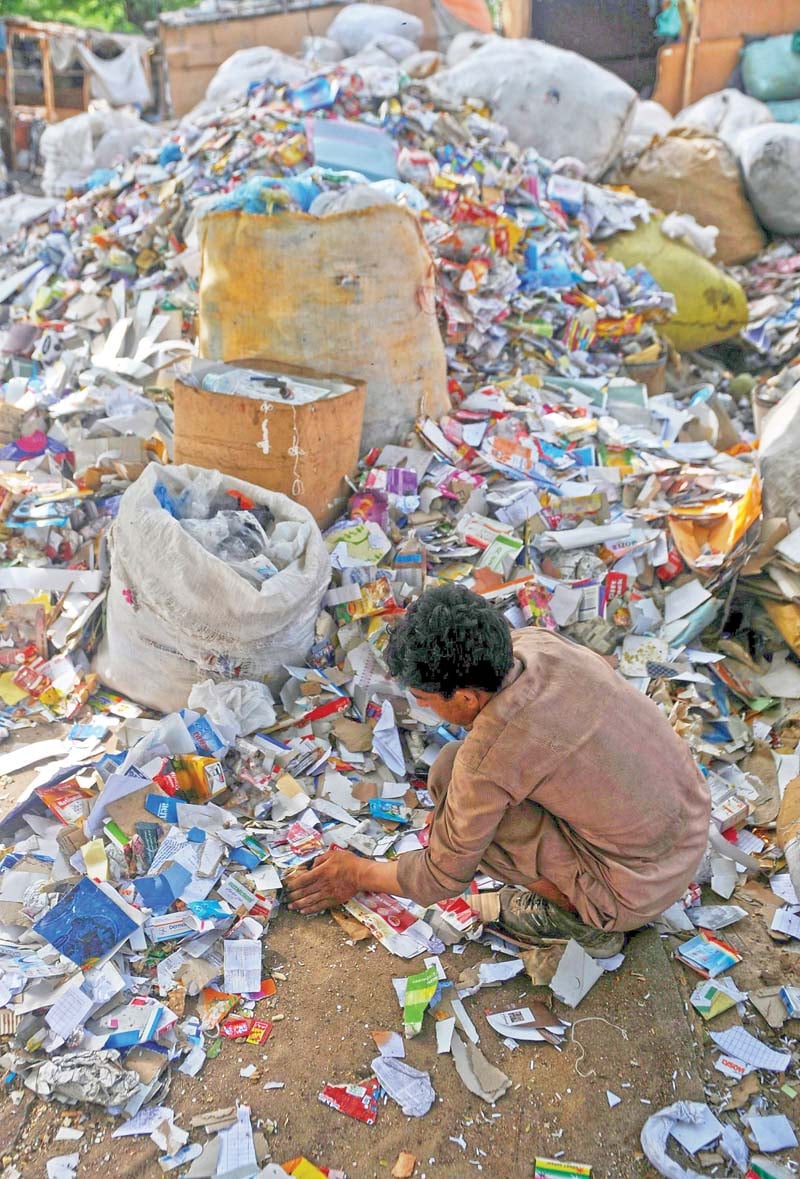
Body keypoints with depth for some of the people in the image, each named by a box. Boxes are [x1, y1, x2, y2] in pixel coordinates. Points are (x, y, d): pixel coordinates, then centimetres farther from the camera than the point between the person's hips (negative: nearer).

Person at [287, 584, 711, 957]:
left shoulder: (486, 759, -28)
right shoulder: (537, 640, -9)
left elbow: (443, 879, -12)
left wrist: (360, 875, 8)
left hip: (639, 891, -7)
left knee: (447, 776, -13)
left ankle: (580, 917, 3)